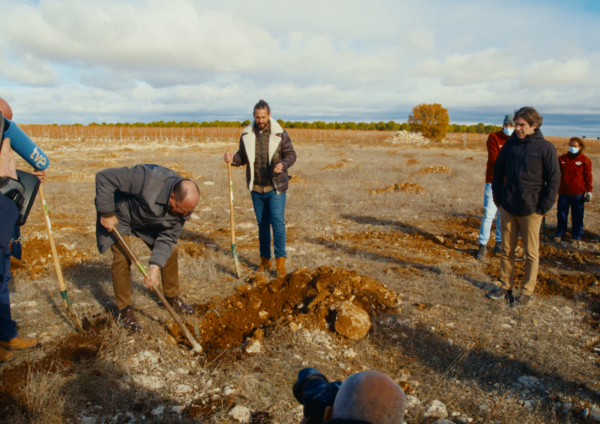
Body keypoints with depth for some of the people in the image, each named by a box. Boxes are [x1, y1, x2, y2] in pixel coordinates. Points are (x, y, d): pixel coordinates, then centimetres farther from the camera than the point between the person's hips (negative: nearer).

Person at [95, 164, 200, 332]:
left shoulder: (184, 205, -23)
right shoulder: (148, 179, -43)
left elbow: (167, 237, -19)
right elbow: (104, 177, -37)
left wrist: (155, 266, -31)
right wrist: (106, 214, -29)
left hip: (149, 221, 5)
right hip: (120, 215, -5)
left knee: (170, 250, 0)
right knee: (122, 258, -14)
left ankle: (172, 297, 20)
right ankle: (125, 309, 5)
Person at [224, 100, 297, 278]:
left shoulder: (280, 134, -6)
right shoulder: (246, 135, 3)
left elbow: (291, 154, -2)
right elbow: (243, 157, 11)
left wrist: (283, 165, -22)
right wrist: (233, 158, -10)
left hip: (276, 188, -3)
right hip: (256, 188, 4)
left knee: (277, 223, -8)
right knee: (262, 224, 12)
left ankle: (280, 261, 3)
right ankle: (265, 260, 24)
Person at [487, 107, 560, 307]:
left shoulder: (546, 148, -6)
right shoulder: (510, 144, 3)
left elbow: (554, 180, -5)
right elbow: (498, 172, 12)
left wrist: (542, 207, -9)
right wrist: (498, 198, 5)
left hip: (531, 210, -3)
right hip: (508, 208, 4)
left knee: (531, 253, 7)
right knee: (507, 251, 12)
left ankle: (527, 292, 18)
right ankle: (506, 286, 25)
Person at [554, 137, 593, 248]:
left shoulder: (585, 160, -1)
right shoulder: (562, 158, 4)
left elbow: (588, 176, 0)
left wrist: (589, 190, -4)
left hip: (578, 193, -2)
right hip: (563, 192, 2)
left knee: (577, 216, 5)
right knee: (561, 214, 10)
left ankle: (576, 238, 16)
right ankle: (559, 235, 24)